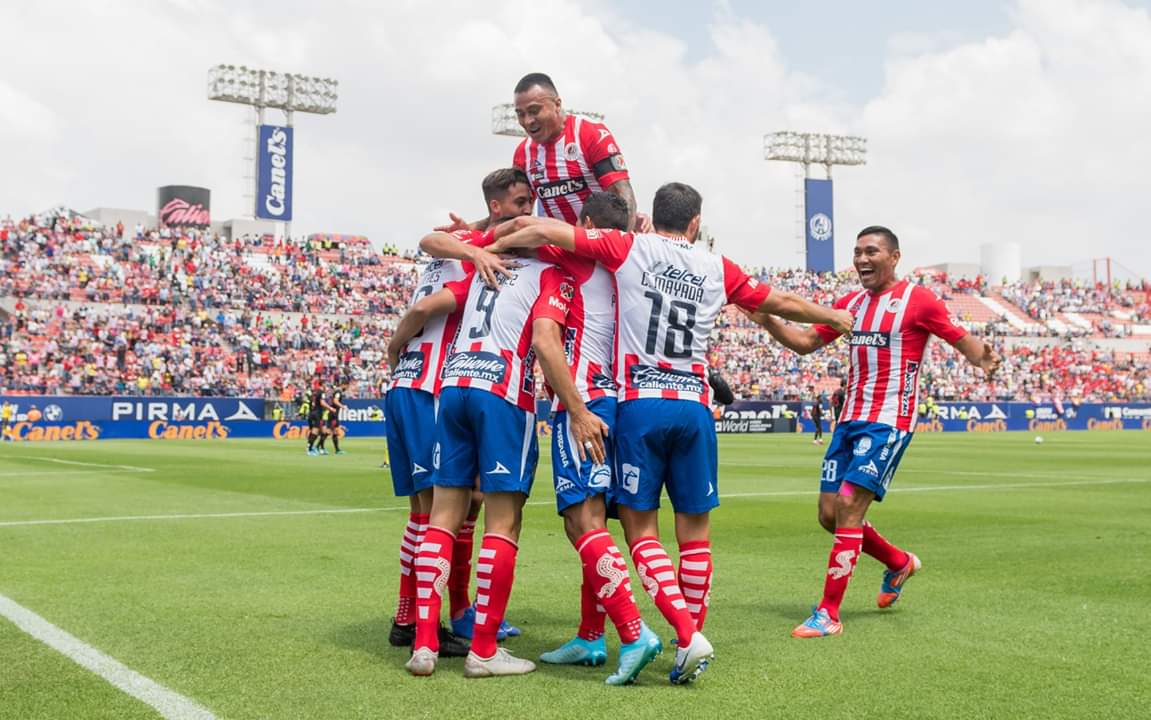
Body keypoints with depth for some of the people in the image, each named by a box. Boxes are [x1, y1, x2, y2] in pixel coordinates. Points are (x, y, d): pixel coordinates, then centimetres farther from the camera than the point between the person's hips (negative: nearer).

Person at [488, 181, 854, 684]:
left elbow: (542, 229, -2)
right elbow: (783, 304, 26)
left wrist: (487, 246, 14)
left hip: (639, 406, -2)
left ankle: (688, 634, -11)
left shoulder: (627, 249, 6)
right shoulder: (717, 268, 13)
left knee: (641, 530, 2)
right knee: (695, 530, 11)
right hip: (694, 408, 2)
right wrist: (836, 318, 44)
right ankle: (692, 638, 15)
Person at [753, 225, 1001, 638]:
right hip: (850, 419, 7)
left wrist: (982, 359, -27)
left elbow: (962, 339, -4)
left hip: (890, 421, -7)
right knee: (829, 514, 7)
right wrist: (767, 321, 2)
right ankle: (900, 563, 32)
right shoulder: (850, 303, 14)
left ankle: (829, 614, -8)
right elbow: (806, 343, 18)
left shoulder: (917, 300, -4)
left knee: (848, 505, -15)